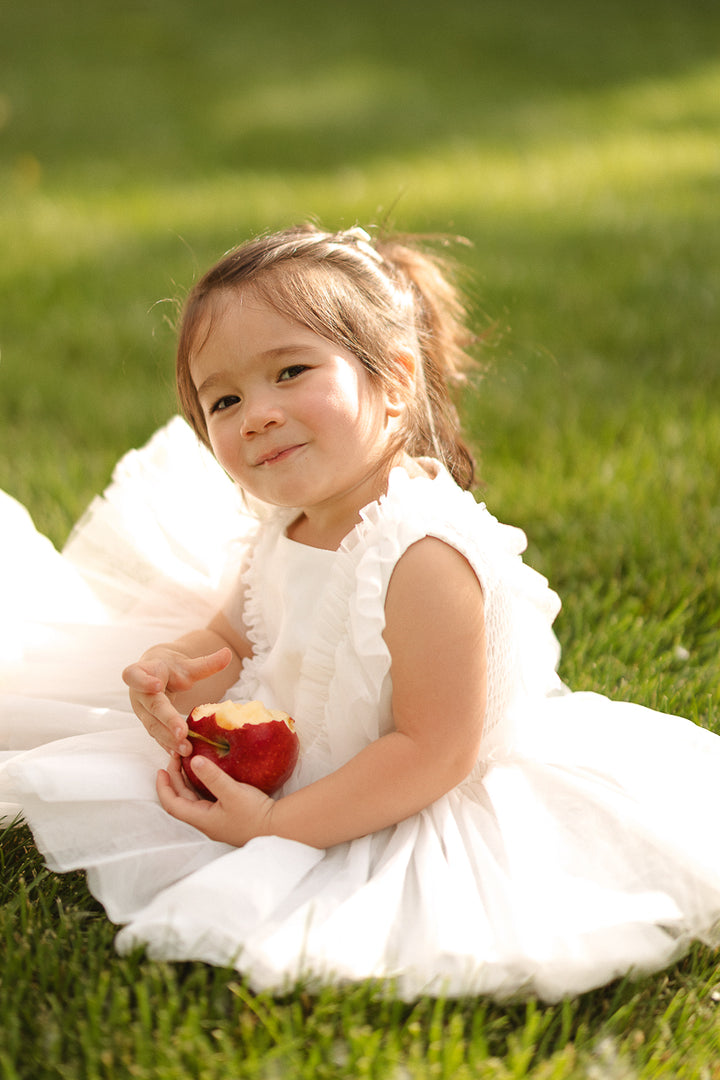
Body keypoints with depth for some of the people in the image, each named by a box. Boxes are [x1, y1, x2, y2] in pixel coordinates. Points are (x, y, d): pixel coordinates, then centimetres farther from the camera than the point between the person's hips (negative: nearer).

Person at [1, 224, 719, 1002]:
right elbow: (229, 638, 10)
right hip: (285, 774, 7)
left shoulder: (424, 556, -35)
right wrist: (176, 672, -16)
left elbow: (431, 754, -32)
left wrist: (278, 829, -30)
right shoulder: (281, 529, -8)